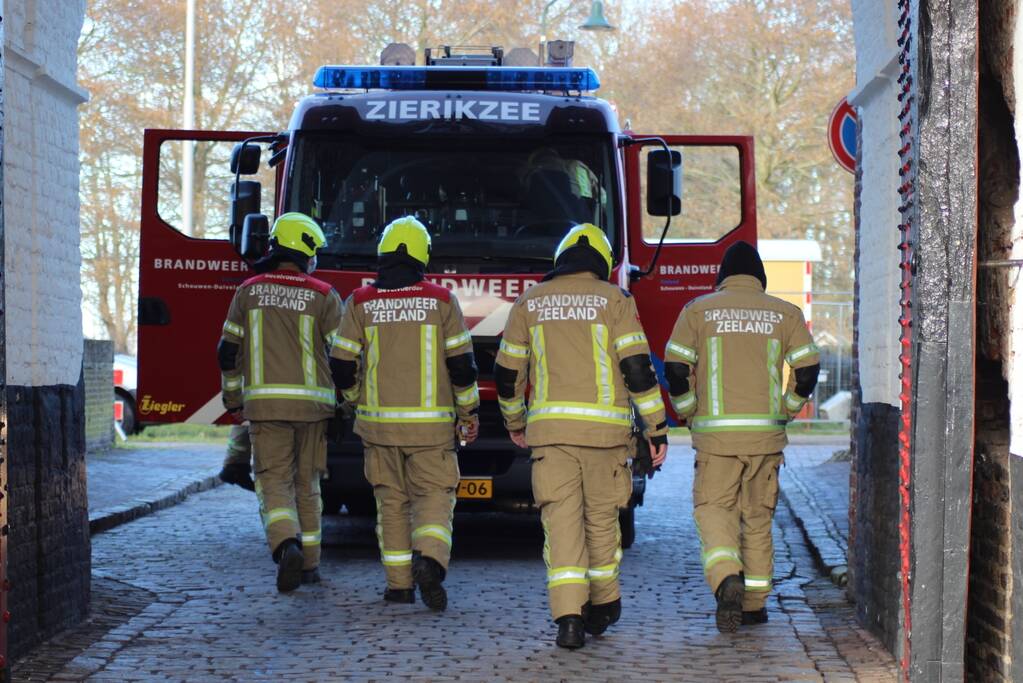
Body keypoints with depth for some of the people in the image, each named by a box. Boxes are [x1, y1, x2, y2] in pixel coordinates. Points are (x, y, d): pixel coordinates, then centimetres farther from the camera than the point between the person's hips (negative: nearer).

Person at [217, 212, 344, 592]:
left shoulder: (249, 291, 5)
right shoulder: (324, 296, -1)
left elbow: (229, 352, 7)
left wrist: (233, 401, 17)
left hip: (265, 403, 0)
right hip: (313, 403, 0)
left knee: (275, 482, 0)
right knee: (307, 485, 13)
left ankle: (287, 545, -26)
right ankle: (309, 564, 18)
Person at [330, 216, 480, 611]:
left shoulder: (361, 303, 0)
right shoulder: (440, 300, -3)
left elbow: (343, 367, 1)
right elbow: (460, 363, -3)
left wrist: (357, 402, 20)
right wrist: (468, 413, 8)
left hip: (378, 420, 1)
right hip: (431, 422, -1)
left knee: (391, 503, 11)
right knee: (434, 495, 5)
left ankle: (399, 584, 11)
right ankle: (429, 558, -21)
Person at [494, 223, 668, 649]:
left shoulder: (530, 303, 9)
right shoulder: (614, 301, 2)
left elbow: (508, 372, 13)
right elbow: (637, 367, -6)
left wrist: (514, 421, 28)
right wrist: (657, 428, -1)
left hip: (550, 426, 1)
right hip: (605, 426, 0)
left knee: (561, 519, -3)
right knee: (601, 518, 14)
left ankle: (569, 616, -15)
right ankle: (603, 606, 28)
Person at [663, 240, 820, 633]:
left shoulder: (698, 310, 3)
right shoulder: (784, 314, 7)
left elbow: (675, 368, -4)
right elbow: (807, 369, 1)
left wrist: (688, 413, 9)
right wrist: (786, 410, 13)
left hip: (715, 430, -2)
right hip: (766, 433, 2)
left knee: (714, 508, 1)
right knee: (758, 515, 12)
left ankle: (727, 580, -25)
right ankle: (754, 604, 15)